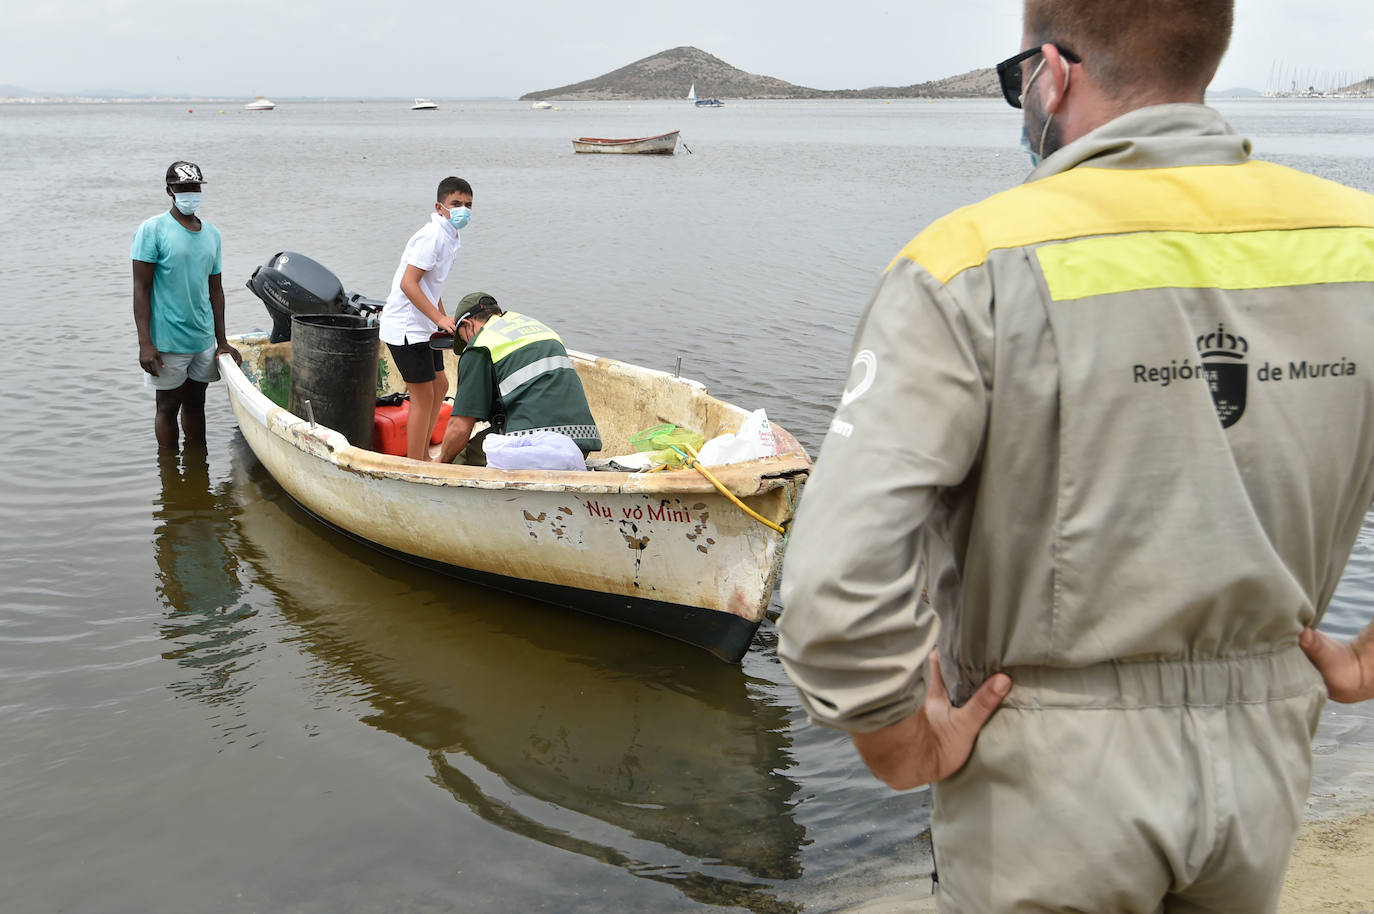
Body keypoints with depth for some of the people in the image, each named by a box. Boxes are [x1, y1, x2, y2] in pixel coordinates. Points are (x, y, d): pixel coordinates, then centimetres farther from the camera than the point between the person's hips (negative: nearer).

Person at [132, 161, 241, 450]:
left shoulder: (211, 233, 10)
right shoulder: (153, 230, -7)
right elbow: (141, 289, -10)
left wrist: (222, 341, 13)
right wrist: (145, 343, -17)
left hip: (204, 338, 5)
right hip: (168, 341, -5)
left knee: (196, 404, 14)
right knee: (168, 407, 5)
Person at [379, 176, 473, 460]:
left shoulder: (450, 236, 11)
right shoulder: (433, 235, -19)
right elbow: (408, 283, -26)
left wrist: (444, 320, 15)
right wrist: (440, 319, -28)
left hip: (422, 326, 10)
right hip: (405, 327, -10)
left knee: (440, 386, 17)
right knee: (423, 396, -6)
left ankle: (423, 455, 29)